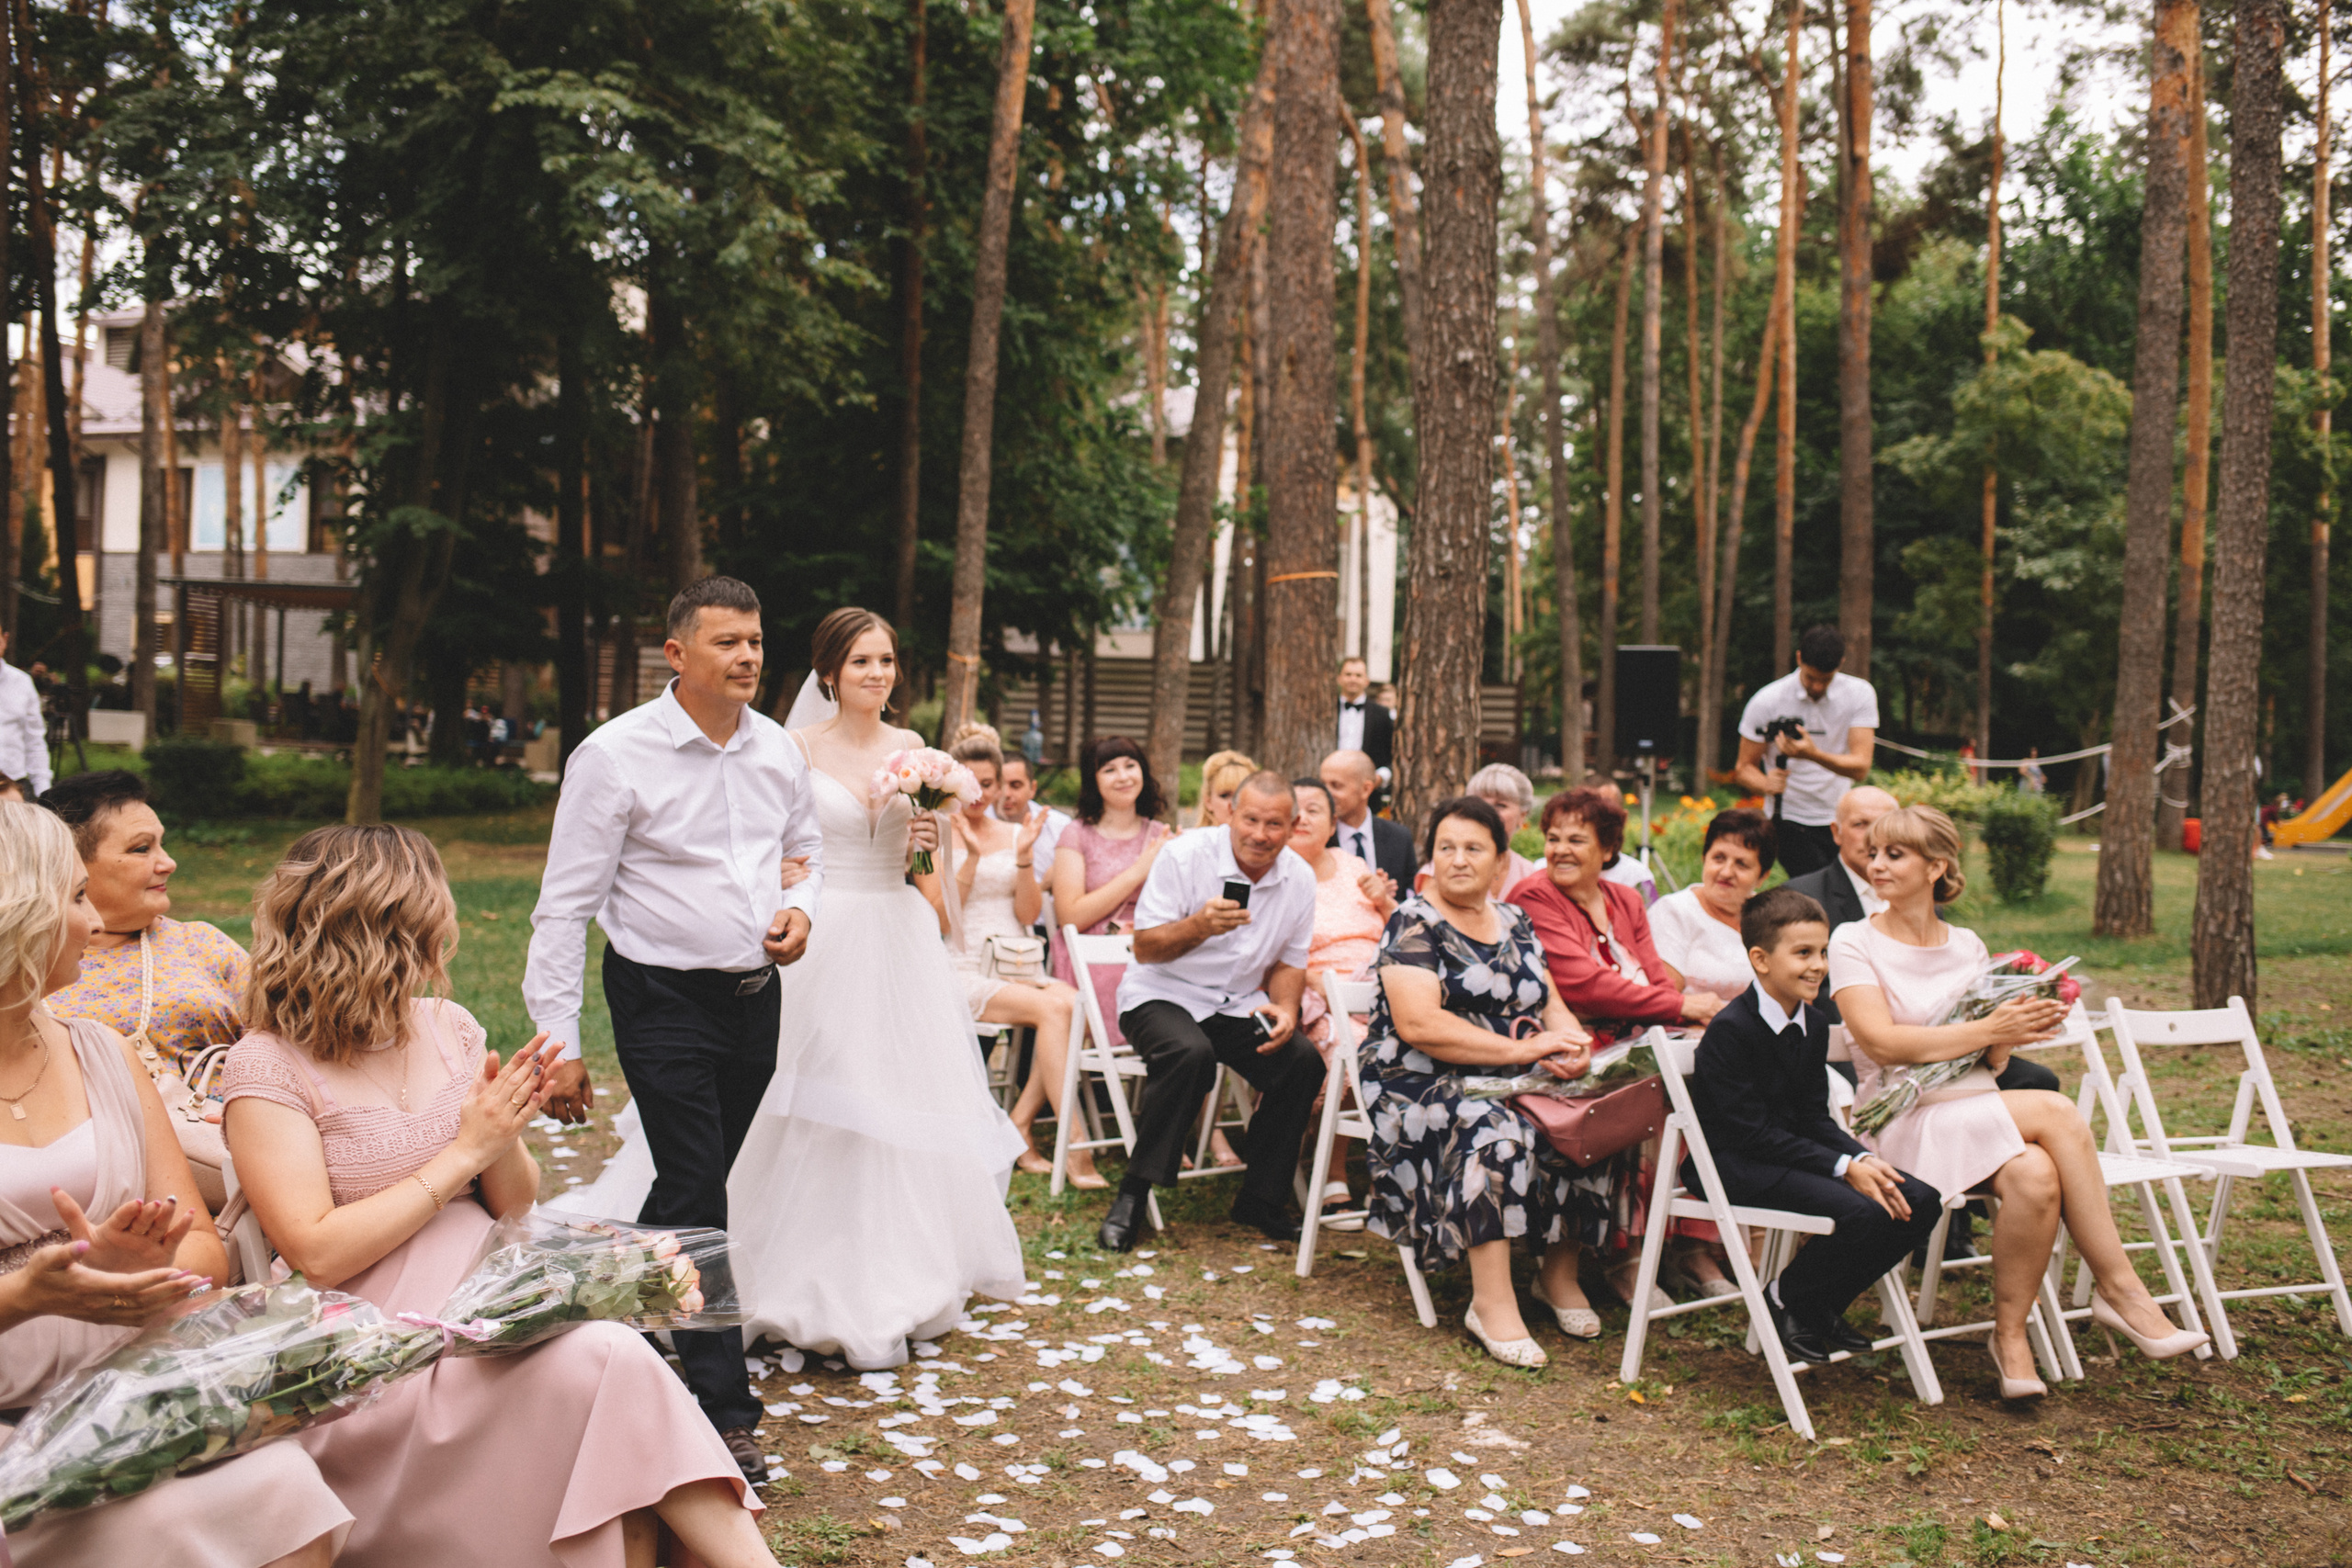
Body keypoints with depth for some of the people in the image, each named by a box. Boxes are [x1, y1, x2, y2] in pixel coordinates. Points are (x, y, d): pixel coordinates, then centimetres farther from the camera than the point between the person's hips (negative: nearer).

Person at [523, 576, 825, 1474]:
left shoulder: (778, 750, 4)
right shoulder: (615, 756, -12)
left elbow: (809, 850, 21)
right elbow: (565, 906, -11)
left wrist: (802, 909, -3)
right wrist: (558, 1045, -14)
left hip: (754, 996, 6)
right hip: (664, 1001, -5)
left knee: (695, 1187, 15)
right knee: (697, 1196, -7)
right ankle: (726, 1410, 1)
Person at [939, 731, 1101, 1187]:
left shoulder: (1013, 835, 15)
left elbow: (1029, 915, 7)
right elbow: (939, 919, -6)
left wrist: (1024, 857, -8)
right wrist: (972, 858, -15)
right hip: (962, 973, -4)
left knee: (1073, 1002, -27)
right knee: (1051, 1008, -29)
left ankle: (1018, 1127, -18)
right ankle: (1074, 1145, -29)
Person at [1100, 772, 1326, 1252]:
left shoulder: (1299, 878, 0)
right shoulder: (1185, 856, -14)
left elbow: (1289, 962, 12)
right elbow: (1145, 948, -14)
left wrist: (1285, 1009, -9)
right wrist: (1200, 926, -33)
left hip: (1238, 1004, 5)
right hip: (1164, 994, -4)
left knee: (1303, 1061, -21)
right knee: (1191, 1053, -36)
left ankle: (1260, 1200, -4)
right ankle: (1132, 1195, -23)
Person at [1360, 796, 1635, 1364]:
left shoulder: (1515, 922, 17)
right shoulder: (1414, 923, -4)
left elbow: (1552, 1004, 17)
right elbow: (1419, 1025, -17)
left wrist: (1571, 1042, -9)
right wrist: (1520, 1049, -19)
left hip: (1515, 1081, 6)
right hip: (1424, 1084, -6)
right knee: (1497, 1132, -36)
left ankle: (1559, 1272, -1)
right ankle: (1492, 1301, -30)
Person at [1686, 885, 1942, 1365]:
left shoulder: (1814, 1027, 10)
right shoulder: (1730, 1029, -17)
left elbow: (1815, 1117, 10)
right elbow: (1752, 1132, -20)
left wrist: (1864, 1159, -11)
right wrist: (1844, 1167, -23)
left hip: (1796, 1153, 9)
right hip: (1735, 1166, -9)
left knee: (1920, 1202, -7)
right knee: (1864, 1213, -29)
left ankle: (1821, 1307, 8)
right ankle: (1785, 1302, -3)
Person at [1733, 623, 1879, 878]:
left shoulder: (1860, 693, -3)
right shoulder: (1766, 702, -8)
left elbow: (1860, 768, -13)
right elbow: (1744, 767, -3)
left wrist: (1814, 754, -31)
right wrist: (1766, 784, -26)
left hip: (1843, 819, 3)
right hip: (1791, 819, -3)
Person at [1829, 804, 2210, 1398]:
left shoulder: (1967, 945, 14)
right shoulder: (1854, 943, -1)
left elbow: (1988, 1064, 14)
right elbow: (1881, 1042, -15)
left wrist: (2008, 1036, -10)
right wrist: (1987, 1030, -19)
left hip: (1976, 1114, 5)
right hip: (1905, 1121, -5)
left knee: (2035, 1176, -31)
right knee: (2055, 1112, -29)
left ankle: (2010, 1334, -17)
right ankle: (2120, 1288, -15)